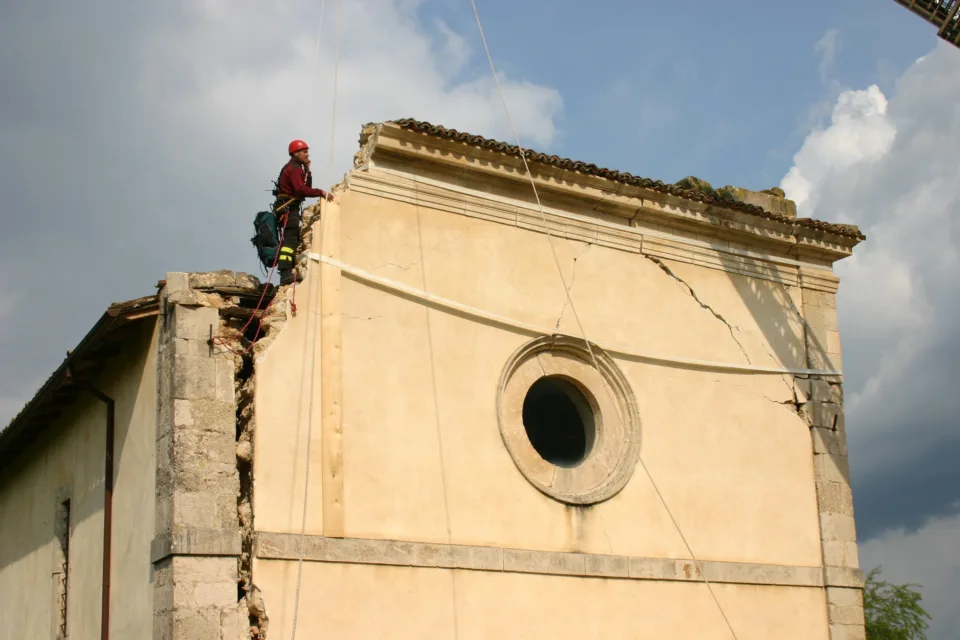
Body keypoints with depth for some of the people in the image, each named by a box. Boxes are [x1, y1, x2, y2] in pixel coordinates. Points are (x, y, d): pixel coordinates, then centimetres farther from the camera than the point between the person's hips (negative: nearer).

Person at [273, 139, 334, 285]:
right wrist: (321, 192, -22)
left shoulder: (296, 168, 24)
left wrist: (307, 170, 10)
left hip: (289, 208, 11)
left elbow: (306, 186, 18)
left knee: (293, 239, 14)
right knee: (290, 239, -21)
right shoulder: (294, 168, -9)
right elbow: (301, 189, -24)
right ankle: (285, 273, -32)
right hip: (288, 208, -11)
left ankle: (287, 273, 13)